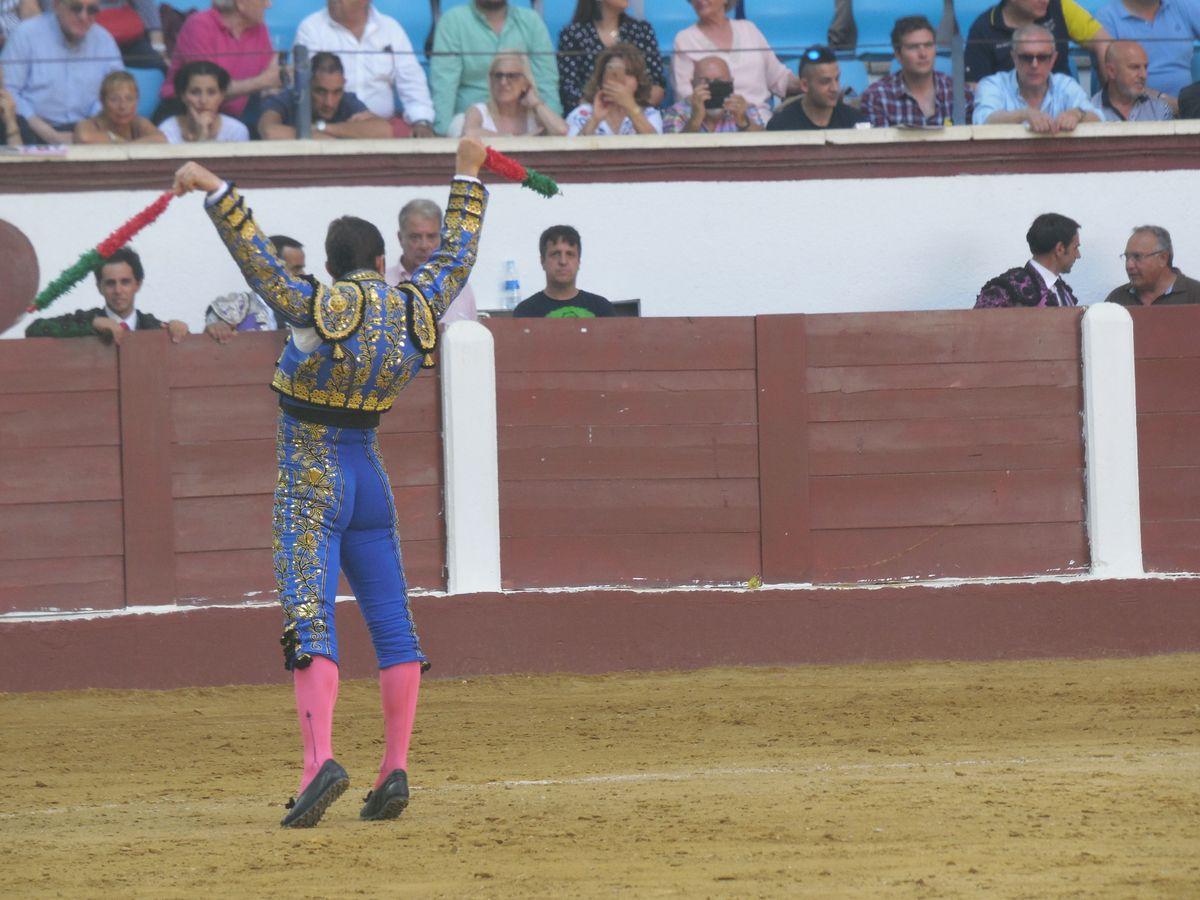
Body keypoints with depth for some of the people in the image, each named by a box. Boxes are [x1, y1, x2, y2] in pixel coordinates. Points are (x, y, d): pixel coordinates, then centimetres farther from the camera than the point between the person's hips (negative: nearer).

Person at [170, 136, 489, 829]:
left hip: (311, 486, -5)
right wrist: (468, 176, 28)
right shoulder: (417, 311, 3)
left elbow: (256, 255, -18)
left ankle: (321, 759, -29)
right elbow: (458, 252, 17)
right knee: (393, 626, 9)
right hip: (371, 484, 5)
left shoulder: (319, 309, -12)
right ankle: (396, 771, 7)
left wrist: (215, 190, -15)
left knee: (311, 624, -13)